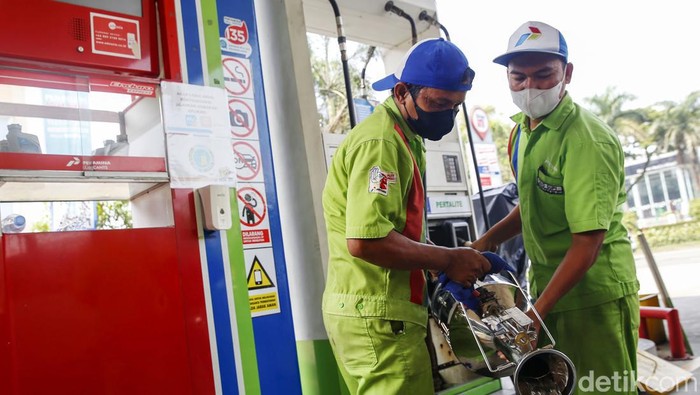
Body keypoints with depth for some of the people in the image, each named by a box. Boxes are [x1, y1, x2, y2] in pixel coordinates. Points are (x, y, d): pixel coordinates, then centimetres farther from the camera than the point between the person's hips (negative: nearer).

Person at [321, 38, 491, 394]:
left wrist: (442, 261, 8)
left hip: (370, 312, 10)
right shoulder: (381, 142, -16)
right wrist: (447, 260, -16)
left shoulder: (405, 138, 17)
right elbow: (365, 240, -26)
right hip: (377, 316, -10)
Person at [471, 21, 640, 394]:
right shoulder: (522, 129, 5)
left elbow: (587, 245, -25)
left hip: (595, 296, -8)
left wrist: (537, 312, -25)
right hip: (549, 287, 8)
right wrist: (488, 240, 4)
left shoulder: (588, 141, -22)